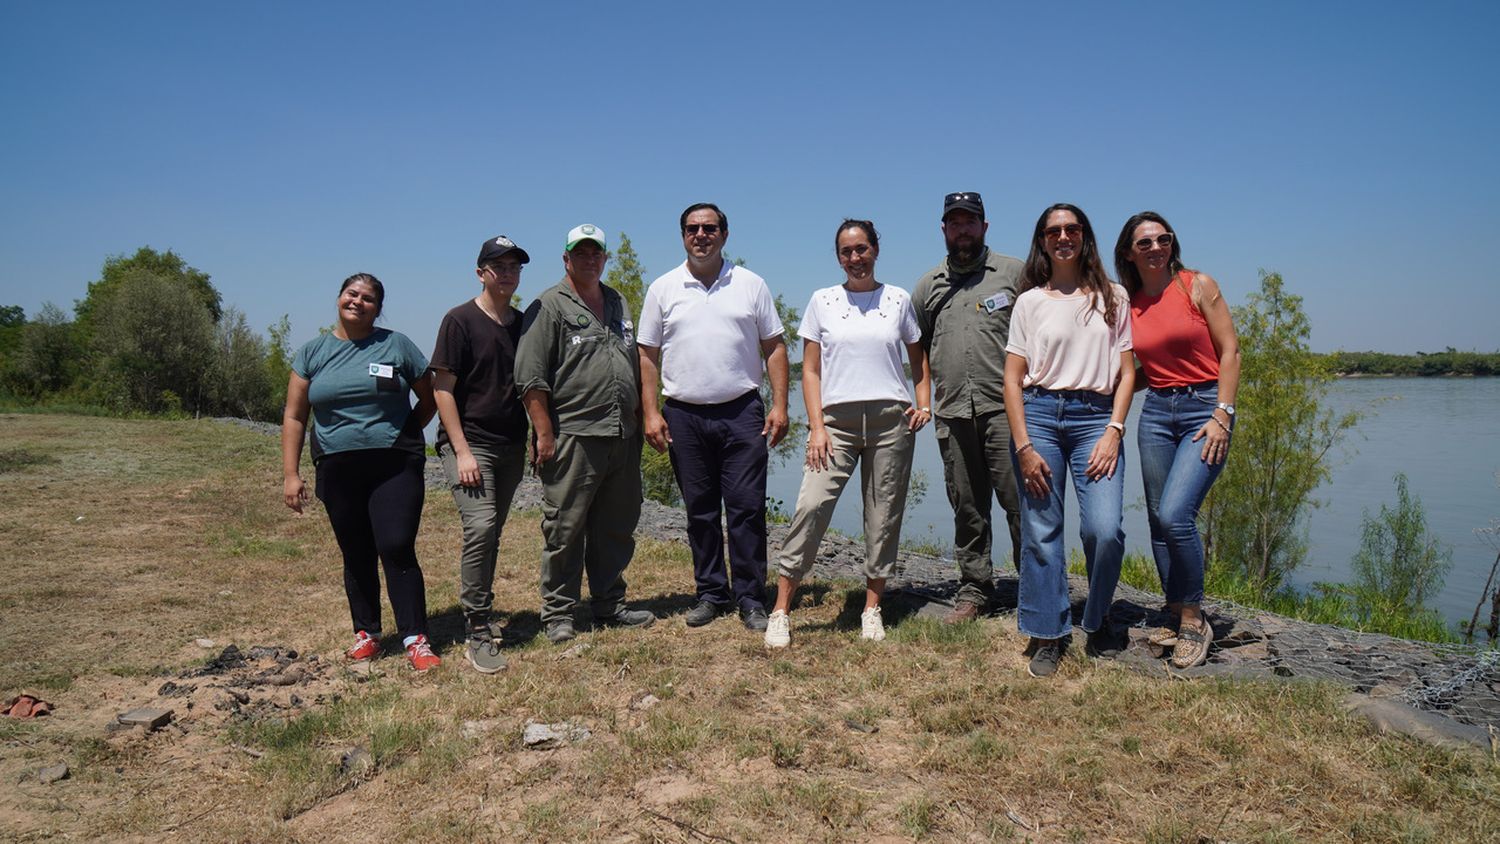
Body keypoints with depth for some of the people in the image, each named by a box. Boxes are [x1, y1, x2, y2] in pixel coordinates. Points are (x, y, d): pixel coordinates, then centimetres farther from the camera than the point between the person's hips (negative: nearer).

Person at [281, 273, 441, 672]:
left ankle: (416, 639, -6)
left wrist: (403, 434, 2)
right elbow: (294, 417, 8)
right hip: (338, 471, 3)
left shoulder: (396, 345, 4)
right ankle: (366, 633, 23)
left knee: (397, 549, -11)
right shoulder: (313, 352, 9)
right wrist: (290, 473, 2)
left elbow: (430, 398, 10)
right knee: (357, 557, 10)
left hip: (395, 467, -2)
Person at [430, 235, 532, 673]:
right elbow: (442, 389, -8)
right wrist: (462, 451, -14)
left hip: (511, 446, 6)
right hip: (469, 443, -6)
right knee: (480, 527, -17)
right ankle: (476, 632, -11)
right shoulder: (460, 320, -5)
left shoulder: (523, 323, 12)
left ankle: (478, 611, 23)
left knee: (491, 533, 11)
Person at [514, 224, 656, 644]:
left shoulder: (618, 304, 20)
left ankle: (610, 606, 24)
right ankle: (557, 614, 9)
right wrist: (544, 434, -14)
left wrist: (639, 420, 19)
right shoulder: (549, 306, -2)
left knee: (615, 530, 12)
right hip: (572, 438, -6)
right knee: (564, 530, -2)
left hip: (622, 438, 7)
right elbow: (530, 379, -8)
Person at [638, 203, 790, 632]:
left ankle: (750, 598, 7)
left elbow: (774, 347, 7)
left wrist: (779, 405, -2)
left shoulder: (750, 285, 6)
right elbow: (648, 355, 8)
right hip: (684, 416, 1)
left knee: (747, 508, -2)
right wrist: (650, 412, -1)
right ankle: (711, 593, 20)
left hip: (742, 412, -1)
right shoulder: (663, 289, 7)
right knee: (700, 511, 8)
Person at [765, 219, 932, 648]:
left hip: (891, 420, 1)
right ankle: (781, 610, -7)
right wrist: (817, 427, -5)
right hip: (838, 419, -1)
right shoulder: (823, 301, 7)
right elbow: (810, 371, 5)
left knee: (884, 515, 3)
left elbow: (918, 356, 20)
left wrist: (924, 404, 4)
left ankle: (872, 608, 16)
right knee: (811, 505, -13)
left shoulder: (898, 299, 10)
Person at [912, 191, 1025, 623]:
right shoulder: (929, 285, 17)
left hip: (1004, 408, -4)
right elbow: (915, 346, 23)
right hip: (952, 413, 4)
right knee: (967, 508, 9)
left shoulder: (1014, 272, 5)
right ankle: (974, 591, 19)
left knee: (1019, 500, -7)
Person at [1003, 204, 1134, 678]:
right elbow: (1013, 378, 4)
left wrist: (1114, 430, -5)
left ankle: (1098, 621, 12)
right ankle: (1048, 635, 12)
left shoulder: (1111, 298, 12)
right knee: (1041, 531, -2)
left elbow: (1126, 372, 9)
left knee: (1104, 528, -14)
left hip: (1096, 417, 0)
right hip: (1038, 414, 0)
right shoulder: (1030, 301, 9)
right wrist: (1023, 445, -6)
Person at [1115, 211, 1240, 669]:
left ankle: (1194, 620, -1)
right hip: (1155, 411, 5)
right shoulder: (1128, 304, 9)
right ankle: (1176, 617, 21)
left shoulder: (1197, 285, -2)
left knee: (1175, 515, -18)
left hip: (1205, 407, -5)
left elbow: (1229, 351, -5)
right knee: (1159, 520, 6)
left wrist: (1223, 414, -13)